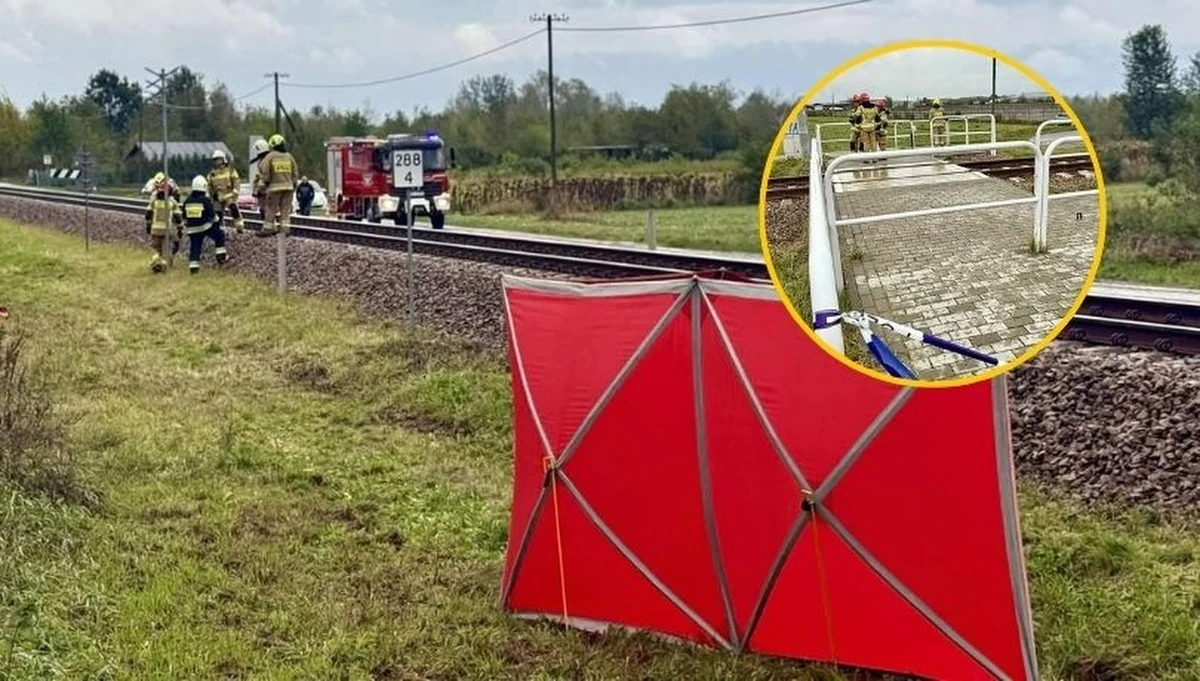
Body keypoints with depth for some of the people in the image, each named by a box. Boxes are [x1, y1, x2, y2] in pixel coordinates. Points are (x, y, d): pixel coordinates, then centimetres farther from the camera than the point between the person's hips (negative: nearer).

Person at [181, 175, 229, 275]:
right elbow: (212, 215, -4)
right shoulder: (206, 200, -9)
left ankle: (193, 266, 1)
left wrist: (186, 226, 27)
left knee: (194, 246, 7)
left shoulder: (187, 201, 7)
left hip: (192, 229, 4)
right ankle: (221, 255, 9)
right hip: (206, 227, -4)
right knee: (219, 235, 15)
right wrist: (217, 222, 12)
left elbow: (185, 218, 14)